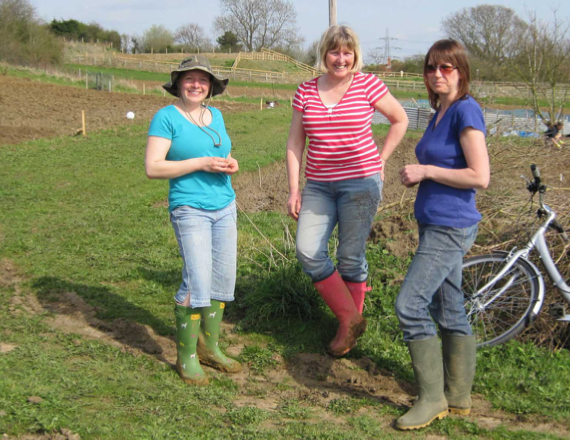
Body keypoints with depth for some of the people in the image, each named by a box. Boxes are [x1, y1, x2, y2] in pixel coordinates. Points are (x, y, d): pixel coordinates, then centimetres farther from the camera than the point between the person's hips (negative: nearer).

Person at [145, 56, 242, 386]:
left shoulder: (216, 115, 14)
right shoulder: (167, 117, -5)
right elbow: (153, 167, -12)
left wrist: (230, 164, 2)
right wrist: (202, 163, -17)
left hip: (225, 206, 7)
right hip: (190, 207, -7)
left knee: (223, 279, 8)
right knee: (197, 282, -12)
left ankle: (210, 347, 23)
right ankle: (186, 356, 4)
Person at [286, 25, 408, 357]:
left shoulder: (368, 85, -3)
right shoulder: (306, 92, 5)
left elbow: (400, 120, 9)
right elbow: (295, 142, 8)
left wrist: (380, 160, 4)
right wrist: (294, 189, 2)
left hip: (361, 183, -3)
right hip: (319, 186, 4)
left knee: (351, 257, 1)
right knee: (308, 251, -9)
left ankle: (353, 322, 21)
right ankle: (350, 320, 6)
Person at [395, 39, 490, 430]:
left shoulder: (466, 111, -14)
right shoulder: (440, 112, 13)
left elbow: (479, 176, -21)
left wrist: (426, 171, -16)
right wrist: (416, 174, 11)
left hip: (450, 228, -10)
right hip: (435, 224, 10)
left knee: (410, 305, -11)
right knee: (449, 312, 13)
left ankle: (433, 399, 1)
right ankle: (459, 398, 24)